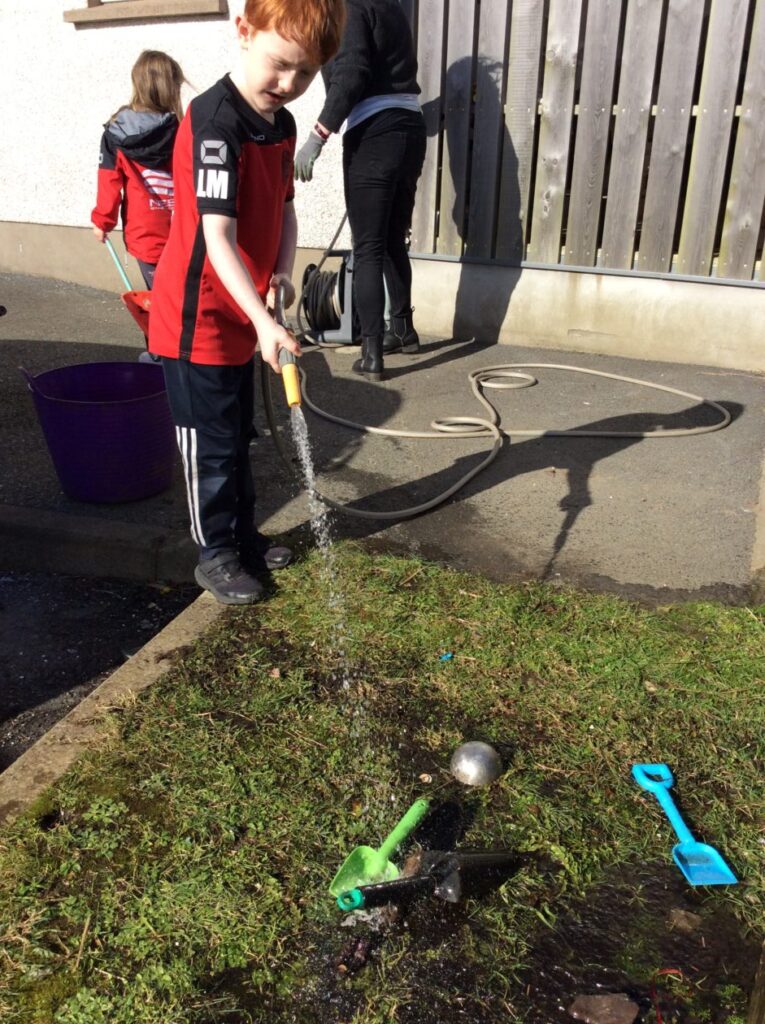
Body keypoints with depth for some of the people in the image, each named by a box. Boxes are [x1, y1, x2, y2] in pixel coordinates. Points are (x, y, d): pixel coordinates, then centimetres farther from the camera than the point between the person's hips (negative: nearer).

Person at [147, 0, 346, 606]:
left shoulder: (281, 125, 5)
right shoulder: (214, 122, -22)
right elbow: (217, 238, -30)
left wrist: (283, 270, -5)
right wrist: (264, 321, -37)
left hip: (241, 314, 8)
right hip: (198, 316, -8)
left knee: (238, 436, 19)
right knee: (210, 444, 3)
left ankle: (243, 535, 36)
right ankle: (215, 553, 20)